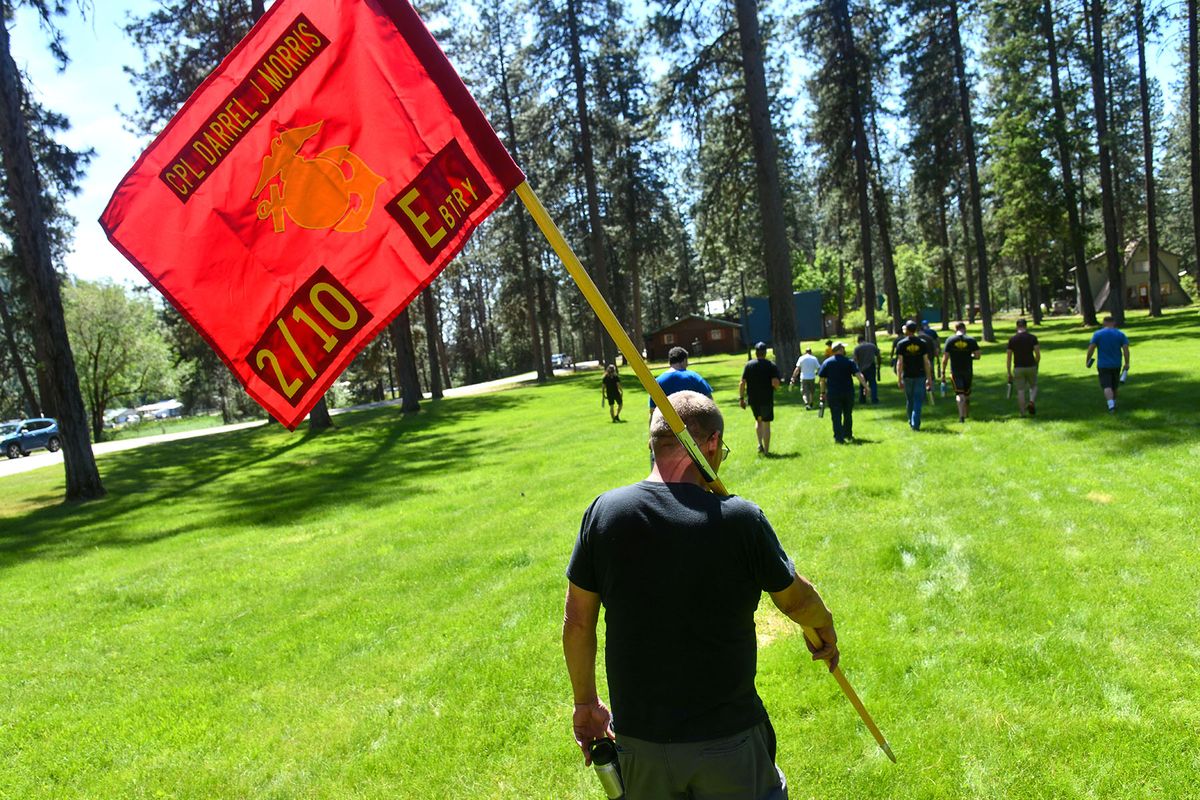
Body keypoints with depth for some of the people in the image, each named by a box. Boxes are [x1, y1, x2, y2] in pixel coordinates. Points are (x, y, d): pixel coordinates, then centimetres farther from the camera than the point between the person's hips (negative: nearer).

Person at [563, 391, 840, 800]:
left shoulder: (605, 511, -10)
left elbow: (577, 623, -2)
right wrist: (824, 628, 23)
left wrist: (586, 703, 13)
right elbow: (795, 599, 1)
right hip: (728, 739, -2)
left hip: (638, 738, 3)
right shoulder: (741, 518, -16)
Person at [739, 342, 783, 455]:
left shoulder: (748, 365, 0)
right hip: (767, 399, -2)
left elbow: (742, 383, -4)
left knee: (758, 420, 23)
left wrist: (741, 398, 2)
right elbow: (775, 383, -15)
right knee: (766, 424, 6)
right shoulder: (771, 365, -6)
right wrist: (777, 384, 8)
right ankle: (766, 450, 8)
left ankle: (760, 444, 11)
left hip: (753, 399, 2)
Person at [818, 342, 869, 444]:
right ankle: (848, 435, 29)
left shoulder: (827, 362, 1)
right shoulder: (849, 362, -1)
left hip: (833, 393, -1)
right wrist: (865, 386, -10)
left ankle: (839, 437, -8)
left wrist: (823, 392, 8)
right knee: (848, 414, 17)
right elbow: (859, 374, -11)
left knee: (836, 416, 0)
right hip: (848, 393, 1)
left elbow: (822, 379, 2)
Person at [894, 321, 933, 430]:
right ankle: (916, 424, -7)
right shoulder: (922, 343, 0)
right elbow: (926, 361, -1)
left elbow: (899, 362, -7)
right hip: (920, 376, 0)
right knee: (918, 401, 1)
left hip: (907, 376, 0)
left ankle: (911, 422, 26)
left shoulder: (901, 344, -4)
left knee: (909, 401, 15)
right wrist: (929, 378, 4)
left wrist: (899, 379, -5)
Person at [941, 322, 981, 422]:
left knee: (959, 394, -3)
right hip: (968, 371, 2)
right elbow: (978, 355, -5)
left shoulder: (950, 340, -4)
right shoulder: (971, 340, -1)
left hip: (955, 371, -2)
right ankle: (967, 413, 33)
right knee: (967, 393, 18)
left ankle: (961, 415, -18)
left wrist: (943, 372, -1)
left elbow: (945, 358, -7)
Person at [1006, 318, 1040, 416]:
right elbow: (1038, 355, -7)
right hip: (1030, 367, 0)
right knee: (1034, 387, 19)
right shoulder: (1032, 338, -2)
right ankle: (1031, 402, -8)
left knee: (1020, 391, 6)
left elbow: (1009, 358, 0)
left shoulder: (1012, 339, 0)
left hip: (1018, 368, 0)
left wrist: (1009, 373, 6)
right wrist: (1036, 366, 10)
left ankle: (1022, 413, 3)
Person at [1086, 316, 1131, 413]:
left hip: (1103, 365, -3)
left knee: (1107, 386, -7)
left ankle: (1111, 405, -25)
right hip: (1116, 365, 3)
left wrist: (1088, 360, 2)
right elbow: (1126, 349, -7)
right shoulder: (1120, 334, 0)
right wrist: (1127, 363, -4)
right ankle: (1114, 403, 35)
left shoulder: (1097, 334, -5)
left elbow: (1091, 348, -10)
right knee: (1114, 386, 20)